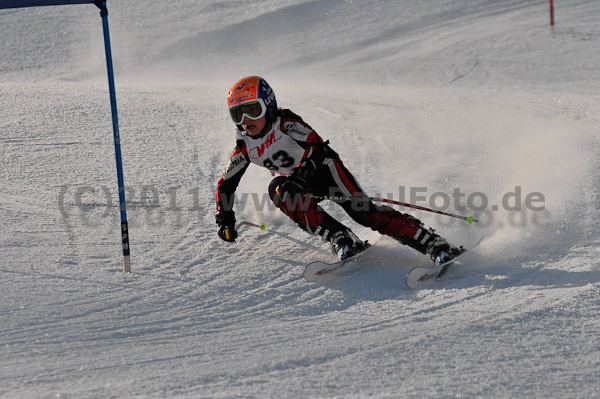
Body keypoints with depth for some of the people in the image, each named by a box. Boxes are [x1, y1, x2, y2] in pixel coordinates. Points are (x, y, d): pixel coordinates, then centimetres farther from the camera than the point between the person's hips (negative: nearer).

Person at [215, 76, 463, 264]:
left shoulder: (285, 123, -17)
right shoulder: (244, 148, 0)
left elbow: (316, 147, -29)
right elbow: (226, 185, 11)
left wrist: (299, 176, -43)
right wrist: (225, 220, 1)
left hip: (324, 169, -5)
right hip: (300, 185, 5)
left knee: (362, 211, -24)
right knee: (276, 189, -28)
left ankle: (435, 245, -28)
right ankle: (342, 241, -38)